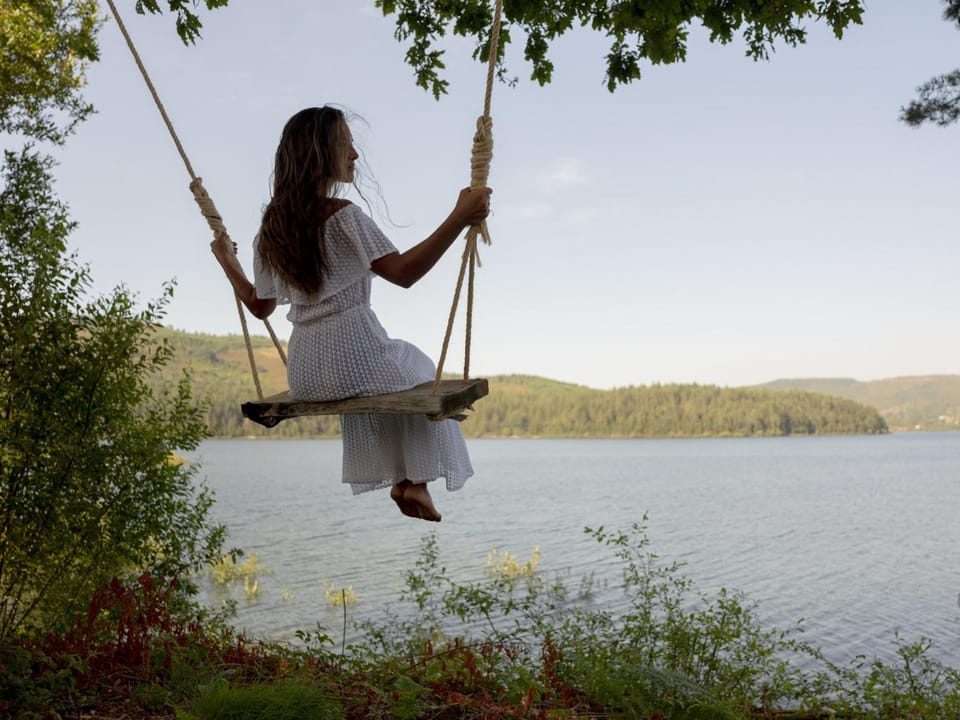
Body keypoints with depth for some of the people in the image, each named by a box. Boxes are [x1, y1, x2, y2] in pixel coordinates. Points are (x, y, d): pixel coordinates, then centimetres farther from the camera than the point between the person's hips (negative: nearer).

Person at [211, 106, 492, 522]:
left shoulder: (271, 225, 7)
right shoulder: (342, 215, -14)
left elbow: (260, 305, 15)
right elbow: (403, 272, -23)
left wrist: (226, 261, 31)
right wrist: (459, 219, -26)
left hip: (304, 375, 7)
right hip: (353, 359, -7)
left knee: (396, 365, 36)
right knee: (419, 370, 26)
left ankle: (397, 479, 33)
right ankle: (416, 482, 21)